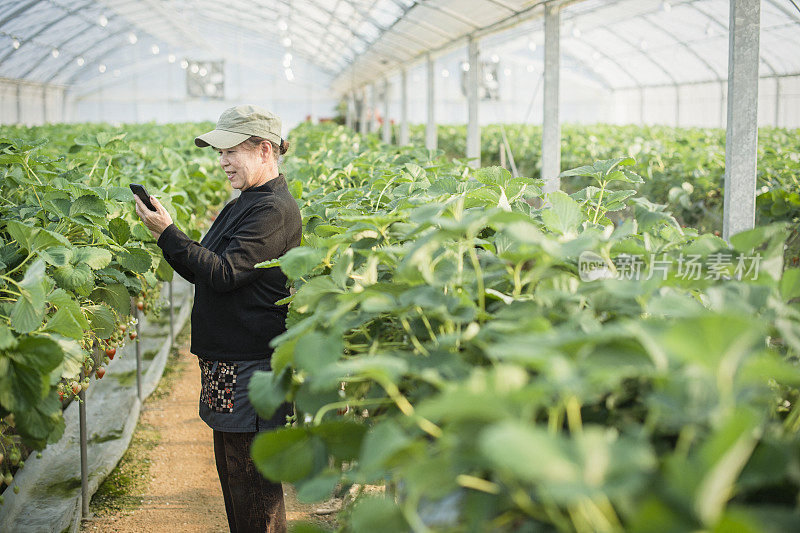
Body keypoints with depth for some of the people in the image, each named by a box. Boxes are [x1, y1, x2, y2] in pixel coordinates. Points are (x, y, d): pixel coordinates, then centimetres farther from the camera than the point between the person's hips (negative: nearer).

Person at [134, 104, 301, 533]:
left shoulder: (275, 209, -16)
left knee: (251, 484, -2)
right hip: (227, 361, 10)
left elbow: (224, 274, -22)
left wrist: (168, 233, -20)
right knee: (231, 473, 18)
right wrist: (164, 234, 1)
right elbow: (203, 271, 15)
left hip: (253, 368, -10)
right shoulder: (244, 205, 16)